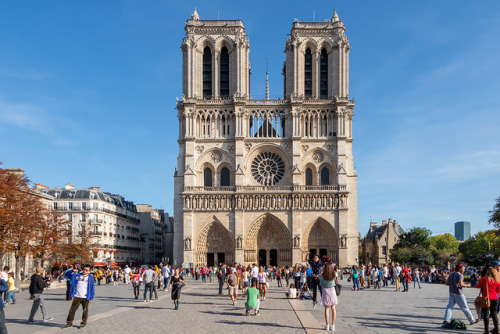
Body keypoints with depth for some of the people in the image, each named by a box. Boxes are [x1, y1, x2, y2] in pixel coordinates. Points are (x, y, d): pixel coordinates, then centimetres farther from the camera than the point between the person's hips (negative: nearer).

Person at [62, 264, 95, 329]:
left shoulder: (91, 278, 2)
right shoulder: (76, 275, 4)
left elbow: (92, 288, 3)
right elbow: (66, 274, 10)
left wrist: (91, 298, -2)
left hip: (86, 298, -1)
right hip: (77, 297, 1)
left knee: (85, 310, 7)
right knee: (72, 309, 2)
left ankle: (83, 323, 21)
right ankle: (69, 323, 13)